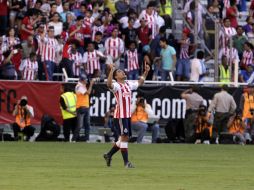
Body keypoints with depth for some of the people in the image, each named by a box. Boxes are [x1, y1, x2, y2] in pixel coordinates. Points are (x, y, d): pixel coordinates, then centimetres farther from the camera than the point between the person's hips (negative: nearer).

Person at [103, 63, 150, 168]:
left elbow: (140, 82, 32)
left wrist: (146, 72, 24)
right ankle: (126, 162, -9)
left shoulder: (128, 84, 15)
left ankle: (109, 155, 27)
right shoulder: (116, 86, -9)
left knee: (124, 138, 13)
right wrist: (111, 70, -40)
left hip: (128, 115, 8)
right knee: (124, 137, -11)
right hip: (120, 115, -8)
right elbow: (109, 84, -33)